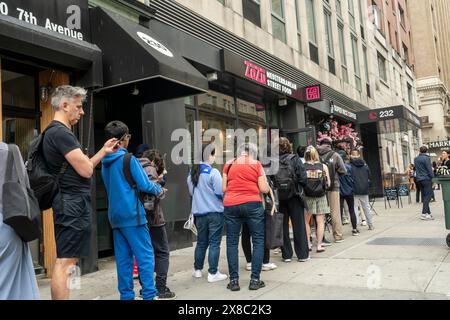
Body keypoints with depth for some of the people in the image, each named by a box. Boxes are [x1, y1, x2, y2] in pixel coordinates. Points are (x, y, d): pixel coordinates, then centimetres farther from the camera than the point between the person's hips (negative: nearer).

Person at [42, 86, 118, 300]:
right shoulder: (61, 132, -15)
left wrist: (104, 151, 21)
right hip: (73, 203, -11)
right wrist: (86, 159, 2)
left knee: (68, 261, 17)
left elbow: (78, 168, 22)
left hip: (72, 203, 11)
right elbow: (86, 170, -19)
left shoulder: (56, 132, 19)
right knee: (65, 262, -9)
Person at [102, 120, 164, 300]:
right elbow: (144, 185, -11)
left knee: (123, 258, 10)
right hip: (132, 214, -8)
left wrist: (153, 186, 19)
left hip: (115, 215, 8)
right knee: (145, 255, -3)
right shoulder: (128, 159, -10)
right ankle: (149, 295, -4)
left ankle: (126, 295, 14)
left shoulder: (105, 163, 13)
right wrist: (159, 190, 9)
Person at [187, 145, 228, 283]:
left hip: (199, 212, 6)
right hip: (215, 212, -6)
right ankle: (213, 273, 5)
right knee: (214, 243, 1)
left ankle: (197, 270, 27)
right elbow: (220, 192, -15)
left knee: (201, 242, 17)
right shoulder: (213, 172, -14)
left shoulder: (192, 173, 5)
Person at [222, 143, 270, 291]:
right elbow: (264, 189, -2)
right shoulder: (256, 164, 3)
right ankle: (255, 280, 6)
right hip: (252, 204, -2)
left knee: (232, 242, 8)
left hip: (231, 205, 2)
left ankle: (234, 280, 8)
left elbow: (223, 188, 6)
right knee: (258, 241, 8)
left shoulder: (229, 164, 8)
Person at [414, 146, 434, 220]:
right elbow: (429, 169, -11)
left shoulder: (416, 159, 12)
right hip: (426, 179, -7)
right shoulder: (426, 158, -10)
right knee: (428, 195, -8)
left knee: (424, 196, 12)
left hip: (419, 180, 7)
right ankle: (424, 213, -17)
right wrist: (432, 178, -5)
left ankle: (428, 212, 16)